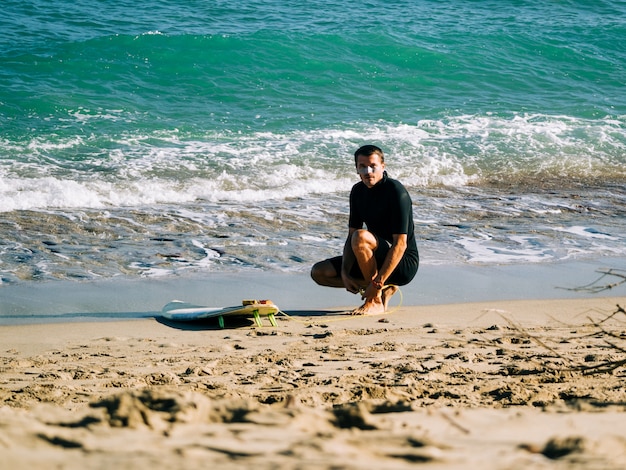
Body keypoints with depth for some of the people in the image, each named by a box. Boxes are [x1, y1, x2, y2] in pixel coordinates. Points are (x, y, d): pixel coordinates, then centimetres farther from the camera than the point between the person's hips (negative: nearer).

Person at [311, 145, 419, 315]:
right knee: (319, 272, 1)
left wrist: (377, 283, -29)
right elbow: (351, 235, 7)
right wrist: (345, 273, -10)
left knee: (361, 237, -34)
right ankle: (384, 289, 3)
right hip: (378, 259, 8)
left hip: (404, 263, -8)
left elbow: (400, 244, -24)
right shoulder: (358, 191, 4)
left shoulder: (396, 191, -19)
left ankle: (376, 301, -19)